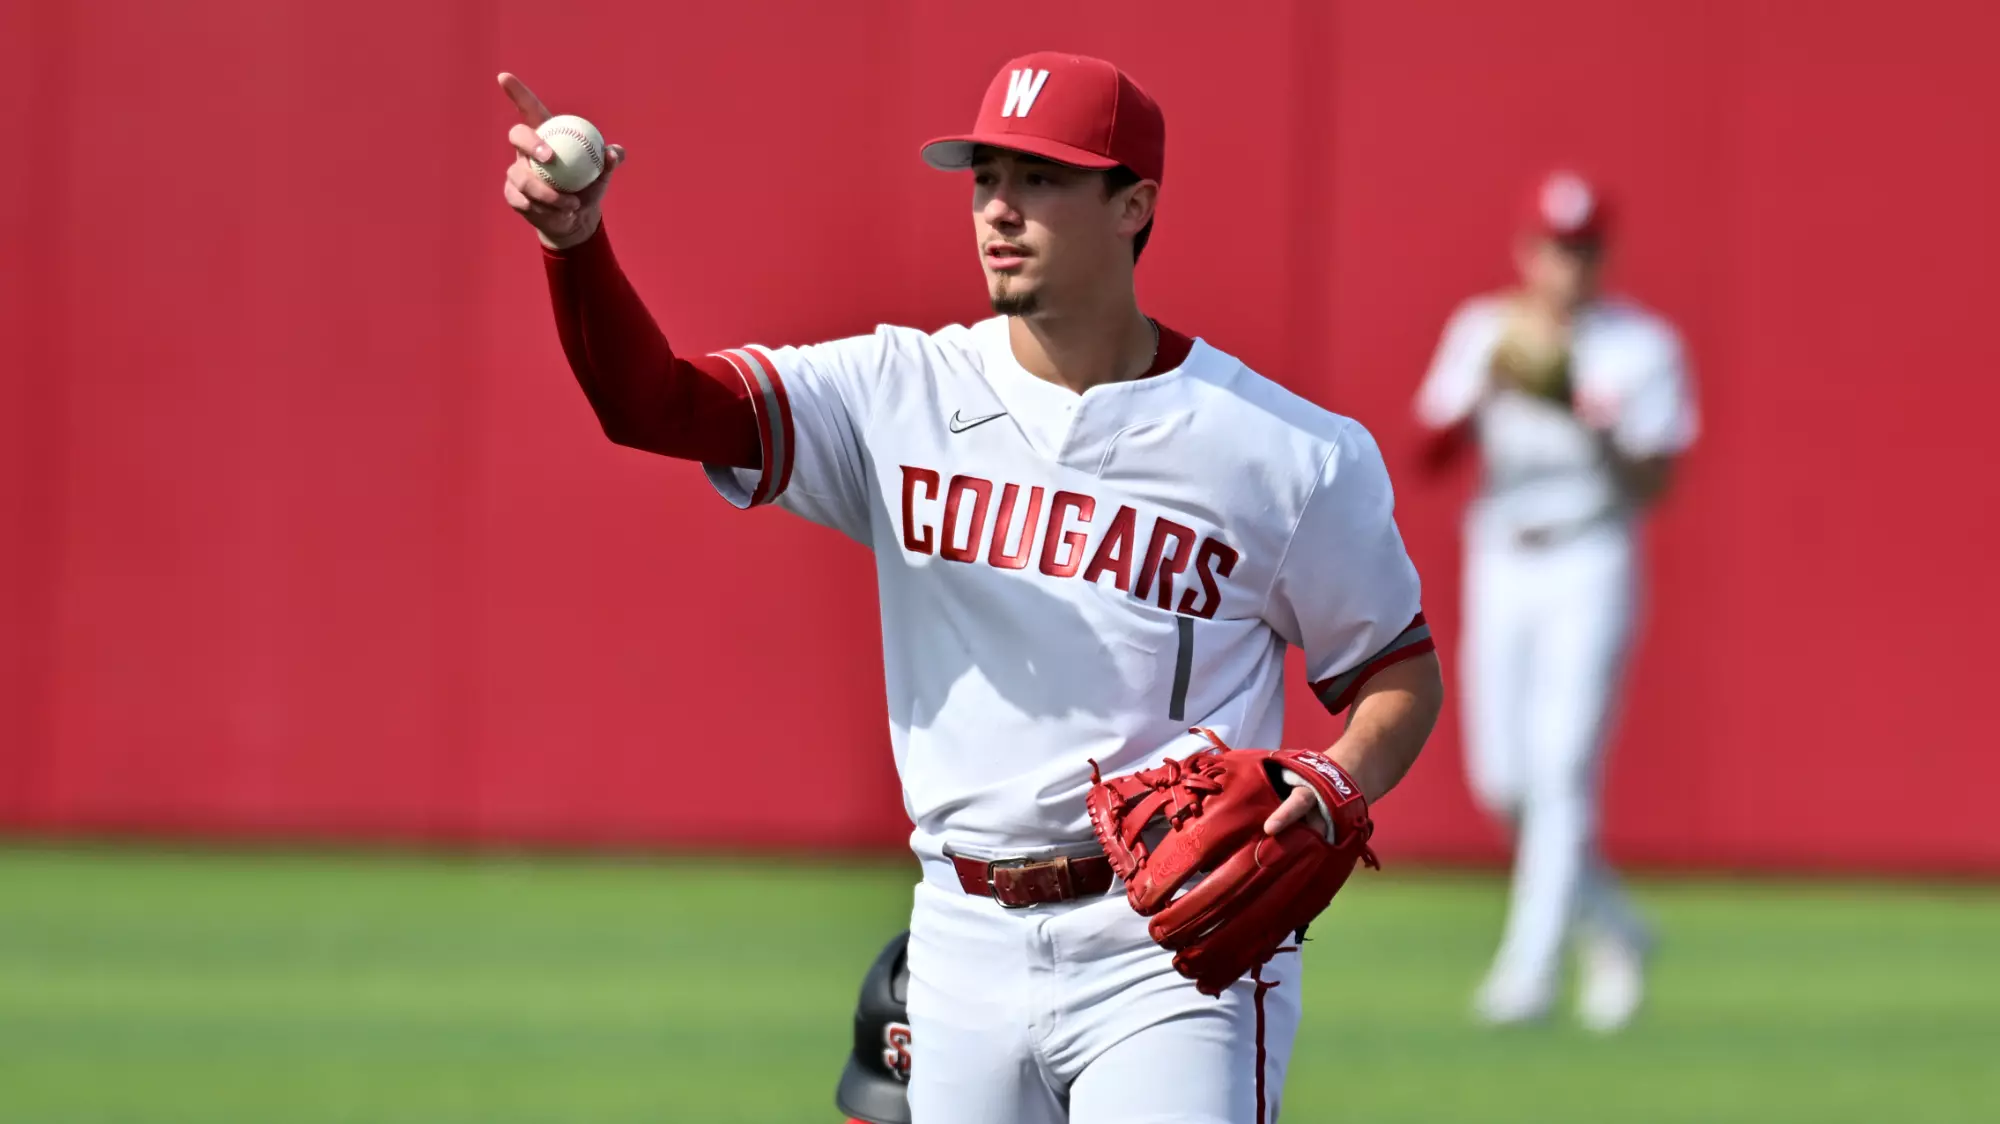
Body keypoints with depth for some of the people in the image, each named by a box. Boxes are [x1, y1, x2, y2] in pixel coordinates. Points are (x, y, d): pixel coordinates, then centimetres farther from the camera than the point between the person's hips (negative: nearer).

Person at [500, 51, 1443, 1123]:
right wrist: (574, 243, -24)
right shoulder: (905, 396, 4)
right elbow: (652, 401, -6)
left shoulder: (1285, 452, -3)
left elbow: (1398, 671, 6)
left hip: (1169, 954, -4)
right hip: (968, 944, 4)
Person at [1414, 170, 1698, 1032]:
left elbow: (1653, 485, -6)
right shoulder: (1483, 330, 8)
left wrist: (1594, 425, -22)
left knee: (1563, 769, -14)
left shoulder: (1642, 347, -2)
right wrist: (1487, 387, -18)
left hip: (1590, 571, -4)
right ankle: (1613, 929, 25)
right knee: (1502, 784, 3)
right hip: (1499, 567, 4)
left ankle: (1530, 966, -13)